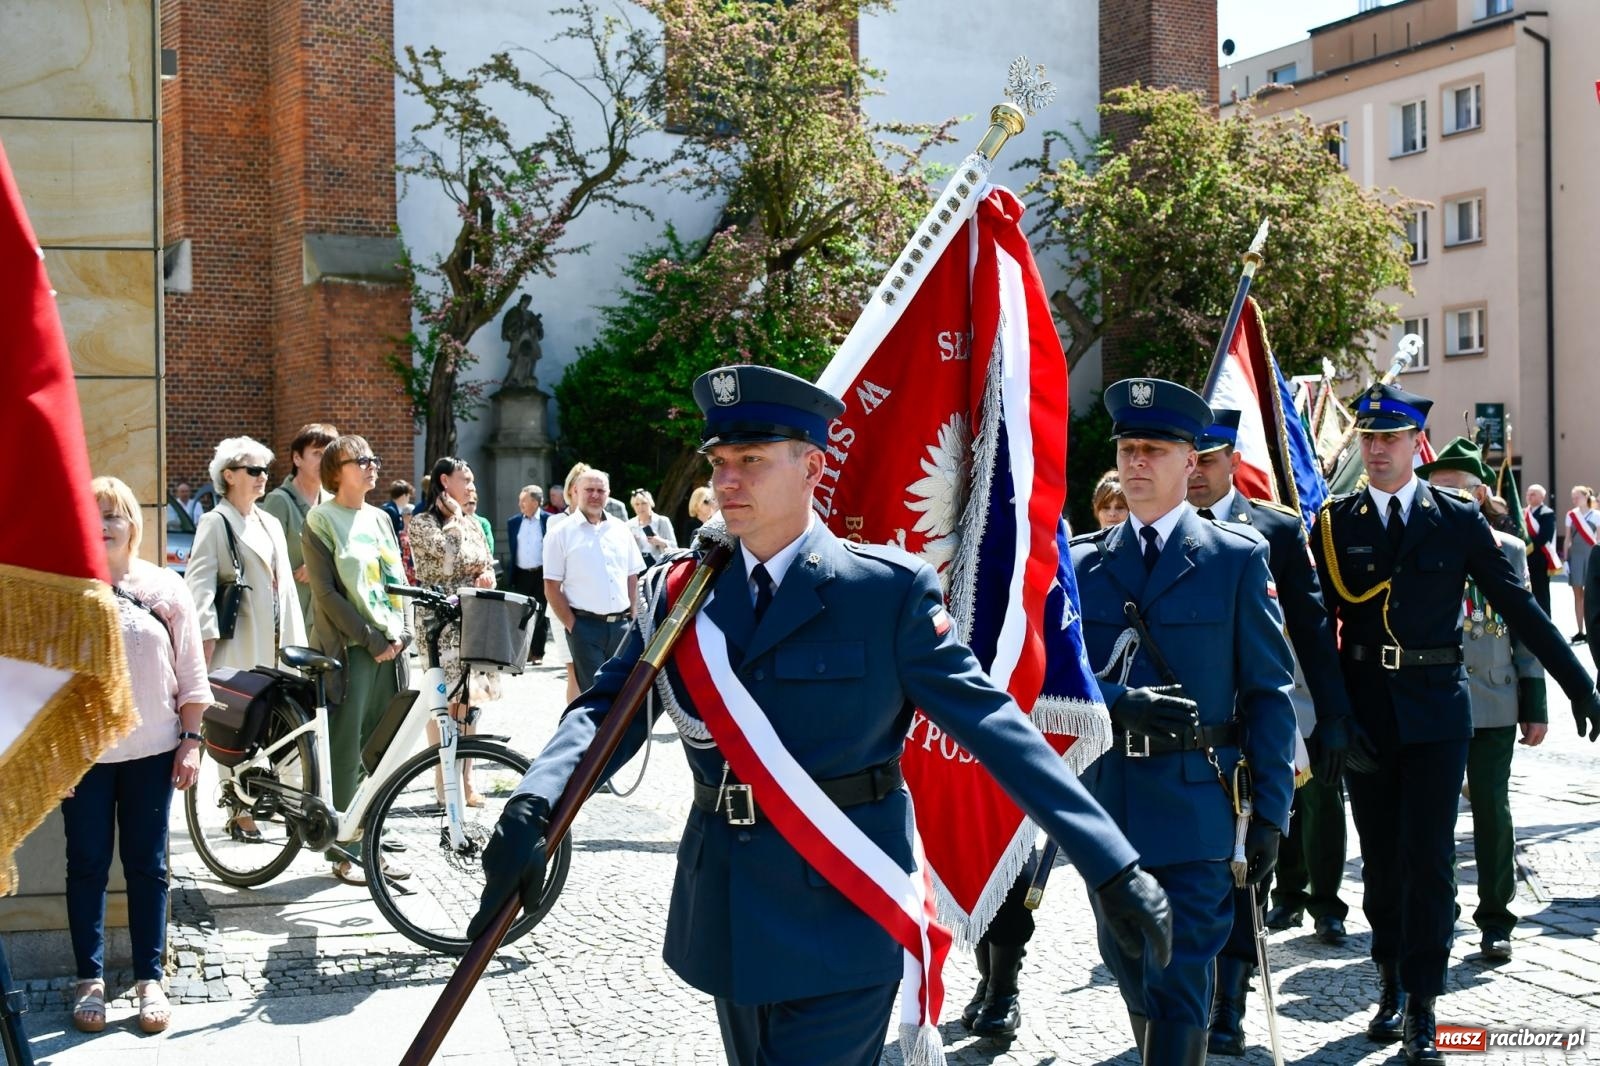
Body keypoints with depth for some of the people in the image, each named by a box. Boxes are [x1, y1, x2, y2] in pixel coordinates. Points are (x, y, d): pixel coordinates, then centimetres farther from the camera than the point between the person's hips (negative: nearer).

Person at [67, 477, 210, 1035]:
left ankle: (149, 980, 16)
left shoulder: (166, 587, 1)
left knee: (147, 866, 7)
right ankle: (90, 980, 18)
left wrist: (190, 741, 0)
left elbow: (190, 673, 4)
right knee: (88, 867, 7)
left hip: (152, 751, 1)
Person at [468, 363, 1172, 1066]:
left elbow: (990, 722, -10)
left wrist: (1114, 868, -14)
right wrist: (530, 810, -27)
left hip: (843, 920, -4)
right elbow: (606, 710, -6)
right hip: (731, 917, 5)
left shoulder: (889, 591, -8)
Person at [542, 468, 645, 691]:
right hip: (585, 625, -4)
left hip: (621, 624, 4)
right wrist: (572, 626, -8)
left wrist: (633, 619, 6)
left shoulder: (620, 529, 12)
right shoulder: (562, 533, 0)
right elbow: (552, 588, -2)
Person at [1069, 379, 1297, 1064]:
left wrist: (1270, 811, -5)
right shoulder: (1082, 563, 8)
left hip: (1196, 803, -3)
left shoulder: (1238, 557, 1)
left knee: (1176, 987, -4)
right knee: (1129, 972, 16)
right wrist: (1120, 699, -17)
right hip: (1106, 801, 4)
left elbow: (1268, 692, 0)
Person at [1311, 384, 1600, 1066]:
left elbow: (1518, 607, 5)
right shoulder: (1333, 523, 3)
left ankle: (1422, 1007, 7)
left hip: (1435, 710, -1)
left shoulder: (1458, 519, 2)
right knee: (1380, 857, 10)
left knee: (1428, 855, -2)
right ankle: (1392, 984, 26)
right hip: (1364, 712, 1)